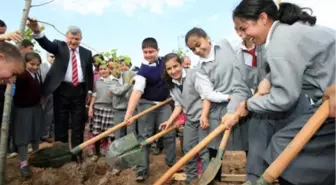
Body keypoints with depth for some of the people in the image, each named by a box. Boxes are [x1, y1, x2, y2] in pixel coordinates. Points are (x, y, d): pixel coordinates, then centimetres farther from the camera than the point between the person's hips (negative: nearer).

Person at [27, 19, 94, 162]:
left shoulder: (86, 53, 9)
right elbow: (47, 44, -17)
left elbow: (90, 73, 13)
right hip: (62, 90, -1)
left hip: (79, 91, 2)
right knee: (61, 122, 6)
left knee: (78, 123, 6)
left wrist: (89, 91, 8)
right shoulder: (59, 46, 4)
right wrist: (37, 31, -37)